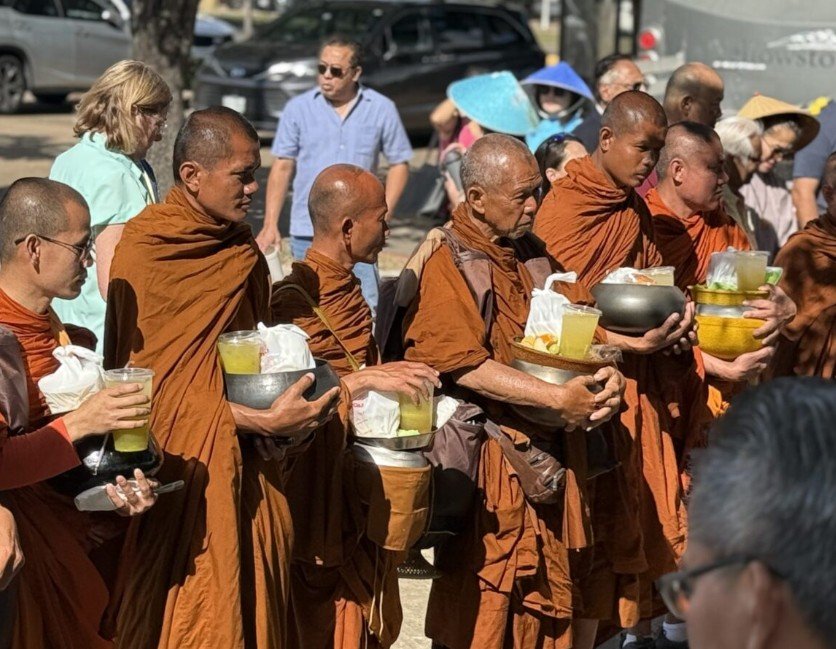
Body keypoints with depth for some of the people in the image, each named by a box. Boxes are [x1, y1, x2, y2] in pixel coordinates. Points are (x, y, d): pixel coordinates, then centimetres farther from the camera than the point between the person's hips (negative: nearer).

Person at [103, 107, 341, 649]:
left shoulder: (242, 248, 10)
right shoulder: (144, 252, -13)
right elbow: (152, 381, -15)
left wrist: (287, 404, 1)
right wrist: (262, 421, -22)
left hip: (248, 460, 7)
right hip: (186, 467, -7)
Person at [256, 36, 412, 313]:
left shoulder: (382, 110, 2)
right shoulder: (298, 109, 3)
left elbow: (399, 164, 8)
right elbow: (282, 167, 5)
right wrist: (270, 225, -2)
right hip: (307, 233, 1)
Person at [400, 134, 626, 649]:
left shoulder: (534, 257, 13)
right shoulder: (446, 266, -11)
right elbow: (462, 364, -21)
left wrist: (606, 374, -8)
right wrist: (557, 399, -24)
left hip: (550, 458, 7)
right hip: (492, 461, -7)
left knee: (545, 600, 11)